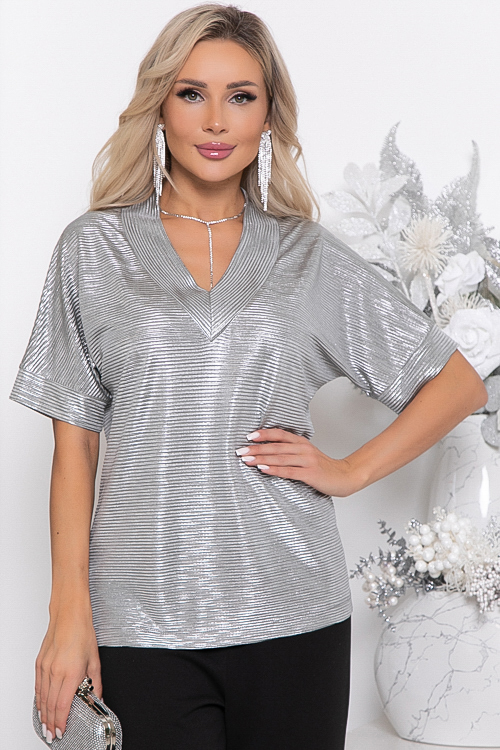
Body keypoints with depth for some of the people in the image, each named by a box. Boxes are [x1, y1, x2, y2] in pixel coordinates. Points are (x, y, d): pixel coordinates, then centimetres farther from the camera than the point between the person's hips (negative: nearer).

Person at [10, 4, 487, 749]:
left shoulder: (309, 257, 6)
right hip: (142, 619, -1)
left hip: (292, 614, 1)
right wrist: (70, 613, -3)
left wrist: (351, 471, 0)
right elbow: (74, 444, 3)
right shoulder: (94, 249, 4)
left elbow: (459, 385, 11)